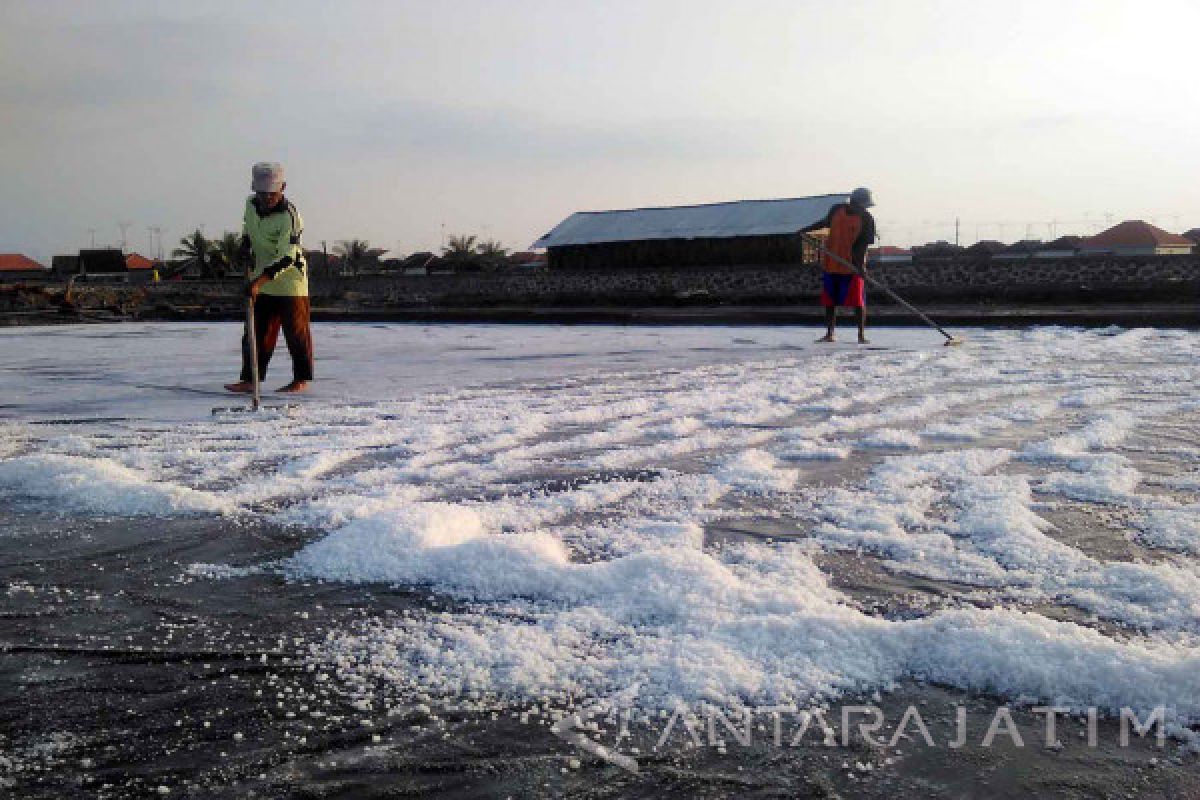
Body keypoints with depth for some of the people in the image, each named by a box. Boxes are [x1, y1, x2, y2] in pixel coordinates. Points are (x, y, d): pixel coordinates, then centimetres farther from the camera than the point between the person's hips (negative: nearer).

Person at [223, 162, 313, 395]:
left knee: (296, 331, 0)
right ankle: (250, 379, 11)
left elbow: (286, 257, -27)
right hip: (260, 281, 7)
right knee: (256, 331, 6)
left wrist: (258, 281, -34)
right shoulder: (251, 204, 1)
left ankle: (302, 379, 12)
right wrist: (245, 246, 3)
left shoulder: (289, 215, -21)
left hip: (289, 281, -7)